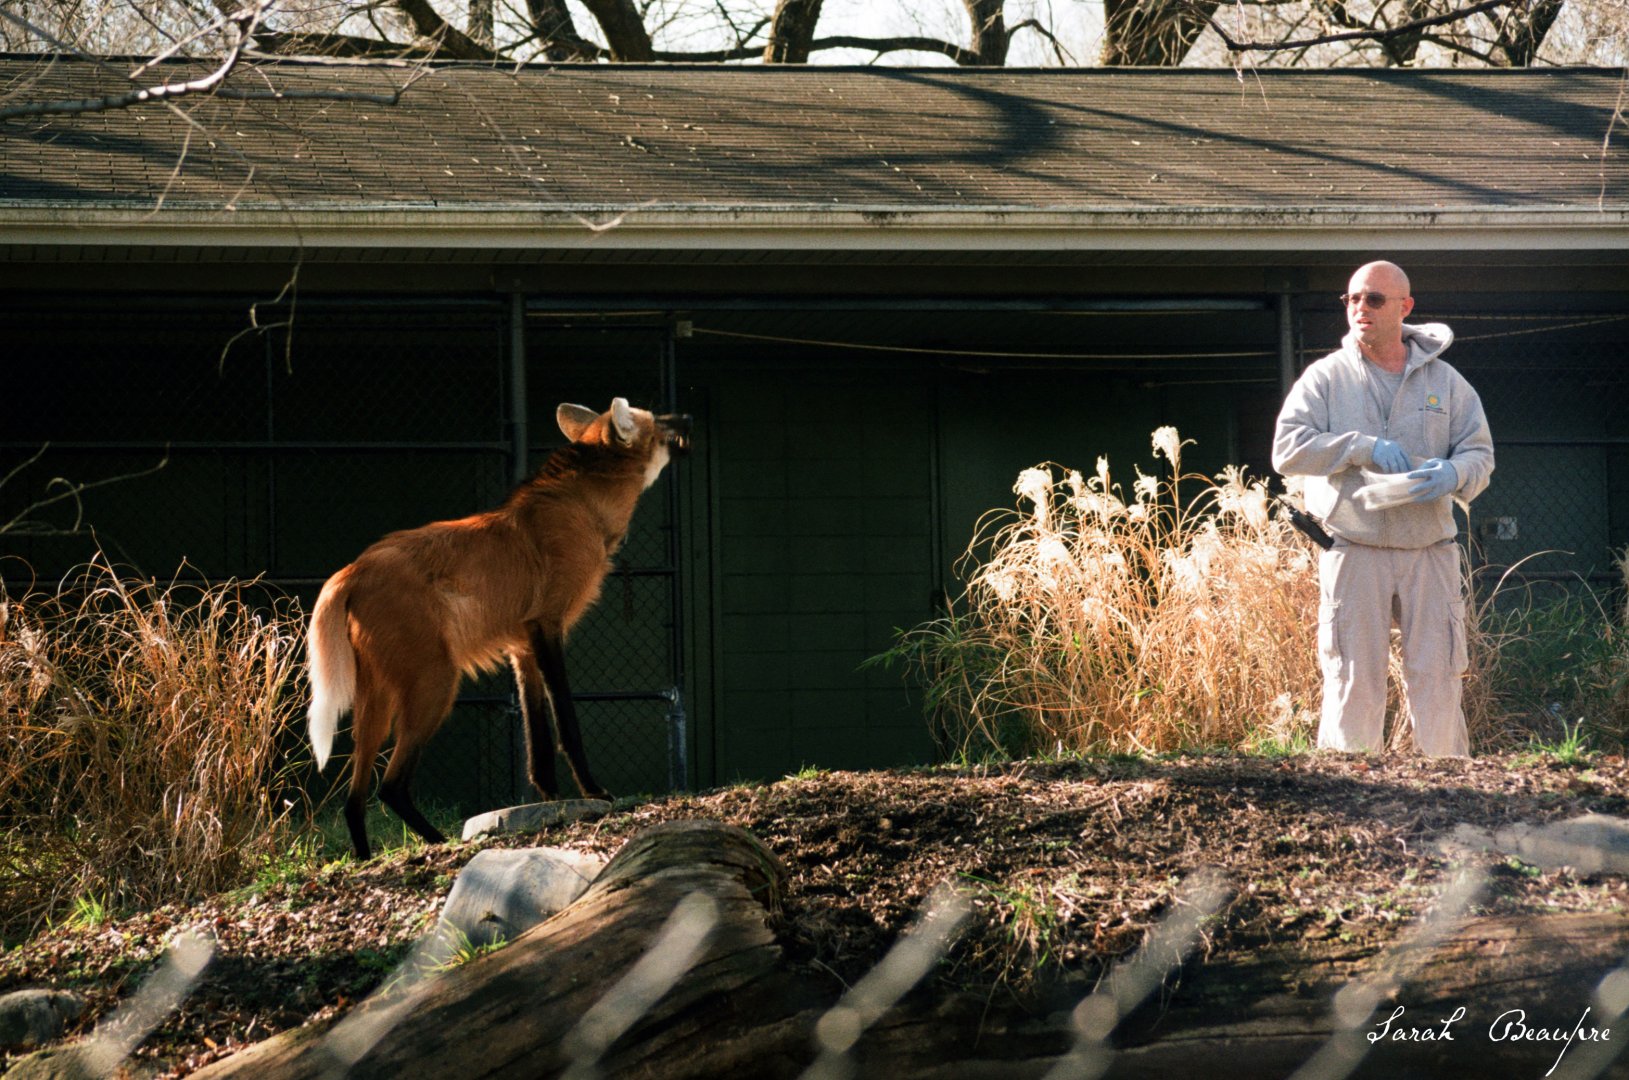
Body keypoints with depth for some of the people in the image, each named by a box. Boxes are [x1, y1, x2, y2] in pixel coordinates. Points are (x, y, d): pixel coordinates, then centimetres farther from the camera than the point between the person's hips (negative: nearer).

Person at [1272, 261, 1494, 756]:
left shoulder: (1445, 381, 10)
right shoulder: (1325, 377, 5)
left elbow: (1480, 452, 8)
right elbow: (1288, 450, -6)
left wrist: (1455, 473, -15)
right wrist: (1361, 447, -16)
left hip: (1430, 552, 1)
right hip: (1354, 552, -1)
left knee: (1437, 679, 0)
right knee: (1353, 681, -2)